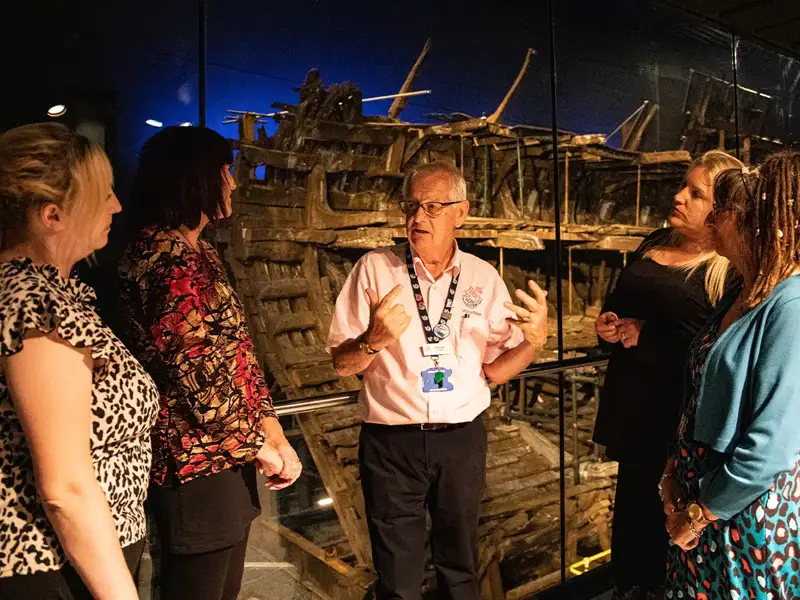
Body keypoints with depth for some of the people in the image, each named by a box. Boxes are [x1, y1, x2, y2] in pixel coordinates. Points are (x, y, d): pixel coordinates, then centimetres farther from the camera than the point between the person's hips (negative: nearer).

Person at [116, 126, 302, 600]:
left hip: (225, 457, 9)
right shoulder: (168, 259, -19)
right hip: (198, 461, -9)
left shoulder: (197, 252, 12)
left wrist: (273, 432, 5)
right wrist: (261, 446, -11)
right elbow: (197, 375, -22)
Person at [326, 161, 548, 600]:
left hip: (463, 438, 2)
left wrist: (534, 340, -14)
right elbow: (342, 365, -5)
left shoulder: (484, 278, 1)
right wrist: (374, 340, -26)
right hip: (391, 441, -2)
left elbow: (495, 369, 4)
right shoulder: (374, 269, -6)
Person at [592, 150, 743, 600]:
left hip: (679, 415, -7)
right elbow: (618, 300, 20)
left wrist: (646, 336, -16)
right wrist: (609, 323, 0)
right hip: (633, 402, 7)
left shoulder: (729, 271, -15)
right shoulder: (657, 242, 8)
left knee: (665, 513, 11)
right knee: (632, 499, 22)